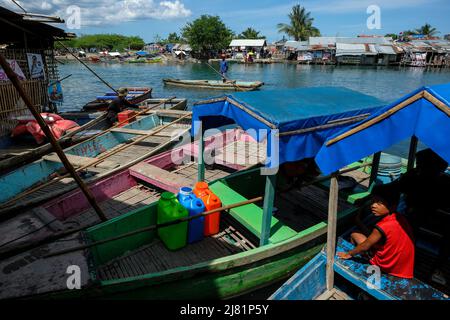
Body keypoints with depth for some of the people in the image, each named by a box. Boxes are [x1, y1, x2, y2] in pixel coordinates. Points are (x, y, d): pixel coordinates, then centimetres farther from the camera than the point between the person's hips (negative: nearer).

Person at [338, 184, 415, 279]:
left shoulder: (382, 226, -28)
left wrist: (349, 254, -2)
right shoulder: (400, 218, -7)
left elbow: (365, 246, -16)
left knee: (355, 235, 2)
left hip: (387, 267, -7)